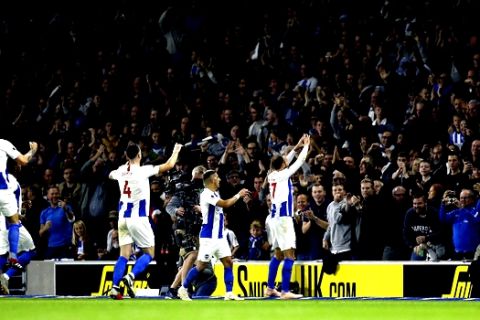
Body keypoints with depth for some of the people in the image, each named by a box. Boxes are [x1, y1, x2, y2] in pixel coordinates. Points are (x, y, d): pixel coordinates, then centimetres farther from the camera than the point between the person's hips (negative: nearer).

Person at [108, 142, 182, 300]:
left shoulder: (121, 171, 4)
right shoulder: (143, 170, -12)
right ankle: (131, 276, -19)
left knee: (124, 255, 7)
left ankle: (115, 288, -4)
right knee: (149, 253, 4)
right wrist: (176, 151, 8)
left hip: (123, 217, 5)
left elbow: (111, 175, 30)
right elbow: (169, 165, -10)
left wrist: (126, 164, 42)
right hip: (138, 218, -5)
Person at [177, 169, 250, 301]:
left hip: (219, 236, 9)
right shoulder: (206, 194, -17)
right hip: (208, 237, -9)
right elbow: (225, 204, -24)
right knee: (201, 265, -3)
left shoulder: (215, 194, 12)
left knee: (228, 263, 1)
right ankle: (183, 289, 11)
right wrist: (238, 195, -12)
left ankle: (229, 293, 0)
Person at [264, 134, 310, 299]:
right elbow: (300, 161, -2)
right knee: (289, 256, -9)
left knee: (278, 255, 17)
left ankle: (270, 288, 20)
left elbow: (286, 161, 25)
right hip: (283, 218, -9)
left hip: (275, 218, 9)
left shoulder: (272, 175, 9)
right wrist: (306, 146, 12)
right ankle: (285, 291, -15)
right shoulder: (283, 174, -10)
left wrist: (297, 145, 28)